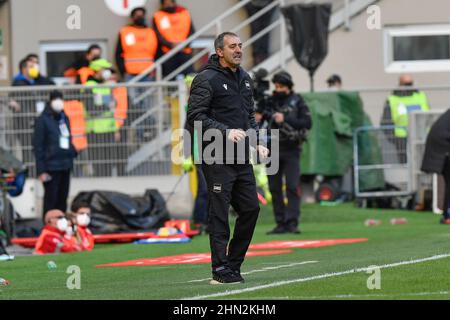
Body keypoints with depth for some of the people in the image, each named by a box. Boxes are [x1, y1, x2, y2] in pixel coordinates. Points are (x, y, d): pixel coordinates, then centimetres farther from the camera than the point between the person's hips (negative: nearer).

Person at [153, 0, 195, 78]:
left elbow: (192, 32, 7)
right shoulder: (157, 16, 7)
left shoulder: (185, 13, 11)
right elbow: (158, 36, -2)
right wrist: (171, 45, -15)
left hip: (185, 52, 1)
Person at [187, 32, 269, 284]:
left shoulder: (245, 79, 17)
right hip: (217, 158, -8)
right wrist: (226, 132, -22)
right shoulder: (206, 80, -8)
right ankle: (221, 270, -2)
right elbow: (196, 116, -14)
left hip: (242, 158, 8)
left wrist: (257, 142, 11)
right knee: (219, 213, -5)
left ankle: (234, 263, 19)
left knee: (251, 208, 8)